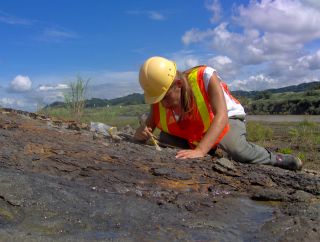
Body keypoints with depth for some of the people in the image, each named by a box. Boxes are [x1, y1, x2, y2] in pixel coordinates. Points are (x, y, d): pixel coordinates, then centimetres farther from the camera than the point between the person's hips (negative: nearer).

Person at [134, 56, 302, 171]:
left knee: (238, 150, -34)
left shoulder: (206, 77, -36)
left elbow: (221, 117, -46)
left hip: (227, 119, -5)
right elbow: (148, 126, -14)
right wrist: (141, 133, -42)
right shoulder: (159, 102, -21)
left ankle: (275, 159, -3)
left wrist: (200, 151, -61)